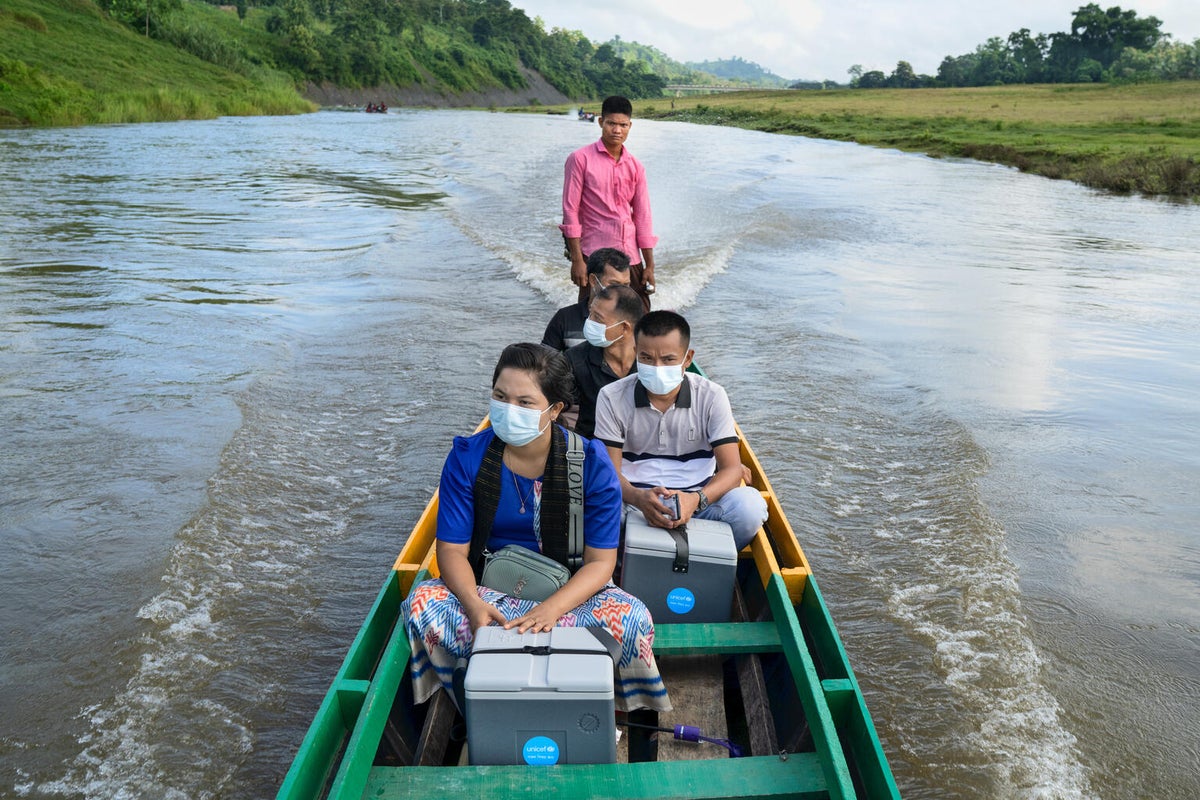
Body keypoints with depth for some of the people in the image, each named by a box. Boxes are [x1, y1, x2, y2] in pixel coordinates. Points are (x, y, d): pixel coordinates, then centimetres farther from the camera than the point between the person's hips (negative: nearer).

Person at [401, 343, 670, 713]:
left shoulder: (591, 462, -11)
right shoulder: (467, 457, -7)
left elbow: (600, 560, -11)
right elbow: (452, 549, -8)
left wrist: (550, 609, -29)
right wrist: (474, 604, -29)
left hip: (568, 593, -1)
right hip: (486, 590, 2)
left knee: (630, 618, -30)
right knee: (422, 603, -27)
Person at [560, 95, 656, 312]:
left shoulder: (635, 167, 11)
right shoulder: (580, 159, -2)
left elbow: (642, 218, 11)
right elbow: (570, 211, -6)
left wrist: (649, 265, 7)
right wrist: (577, 259, -12)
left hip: (631, 259, 5)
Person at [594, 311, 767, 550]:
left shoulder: (711, 396, -1)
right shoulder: (612, 398, -2)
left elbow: (731, 469, -7)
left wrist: (696, 499, -30)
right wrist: (638, 498, -30)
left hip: (698, 500, 2)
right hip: (635, 501, -1)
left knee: (749, 504, -30)